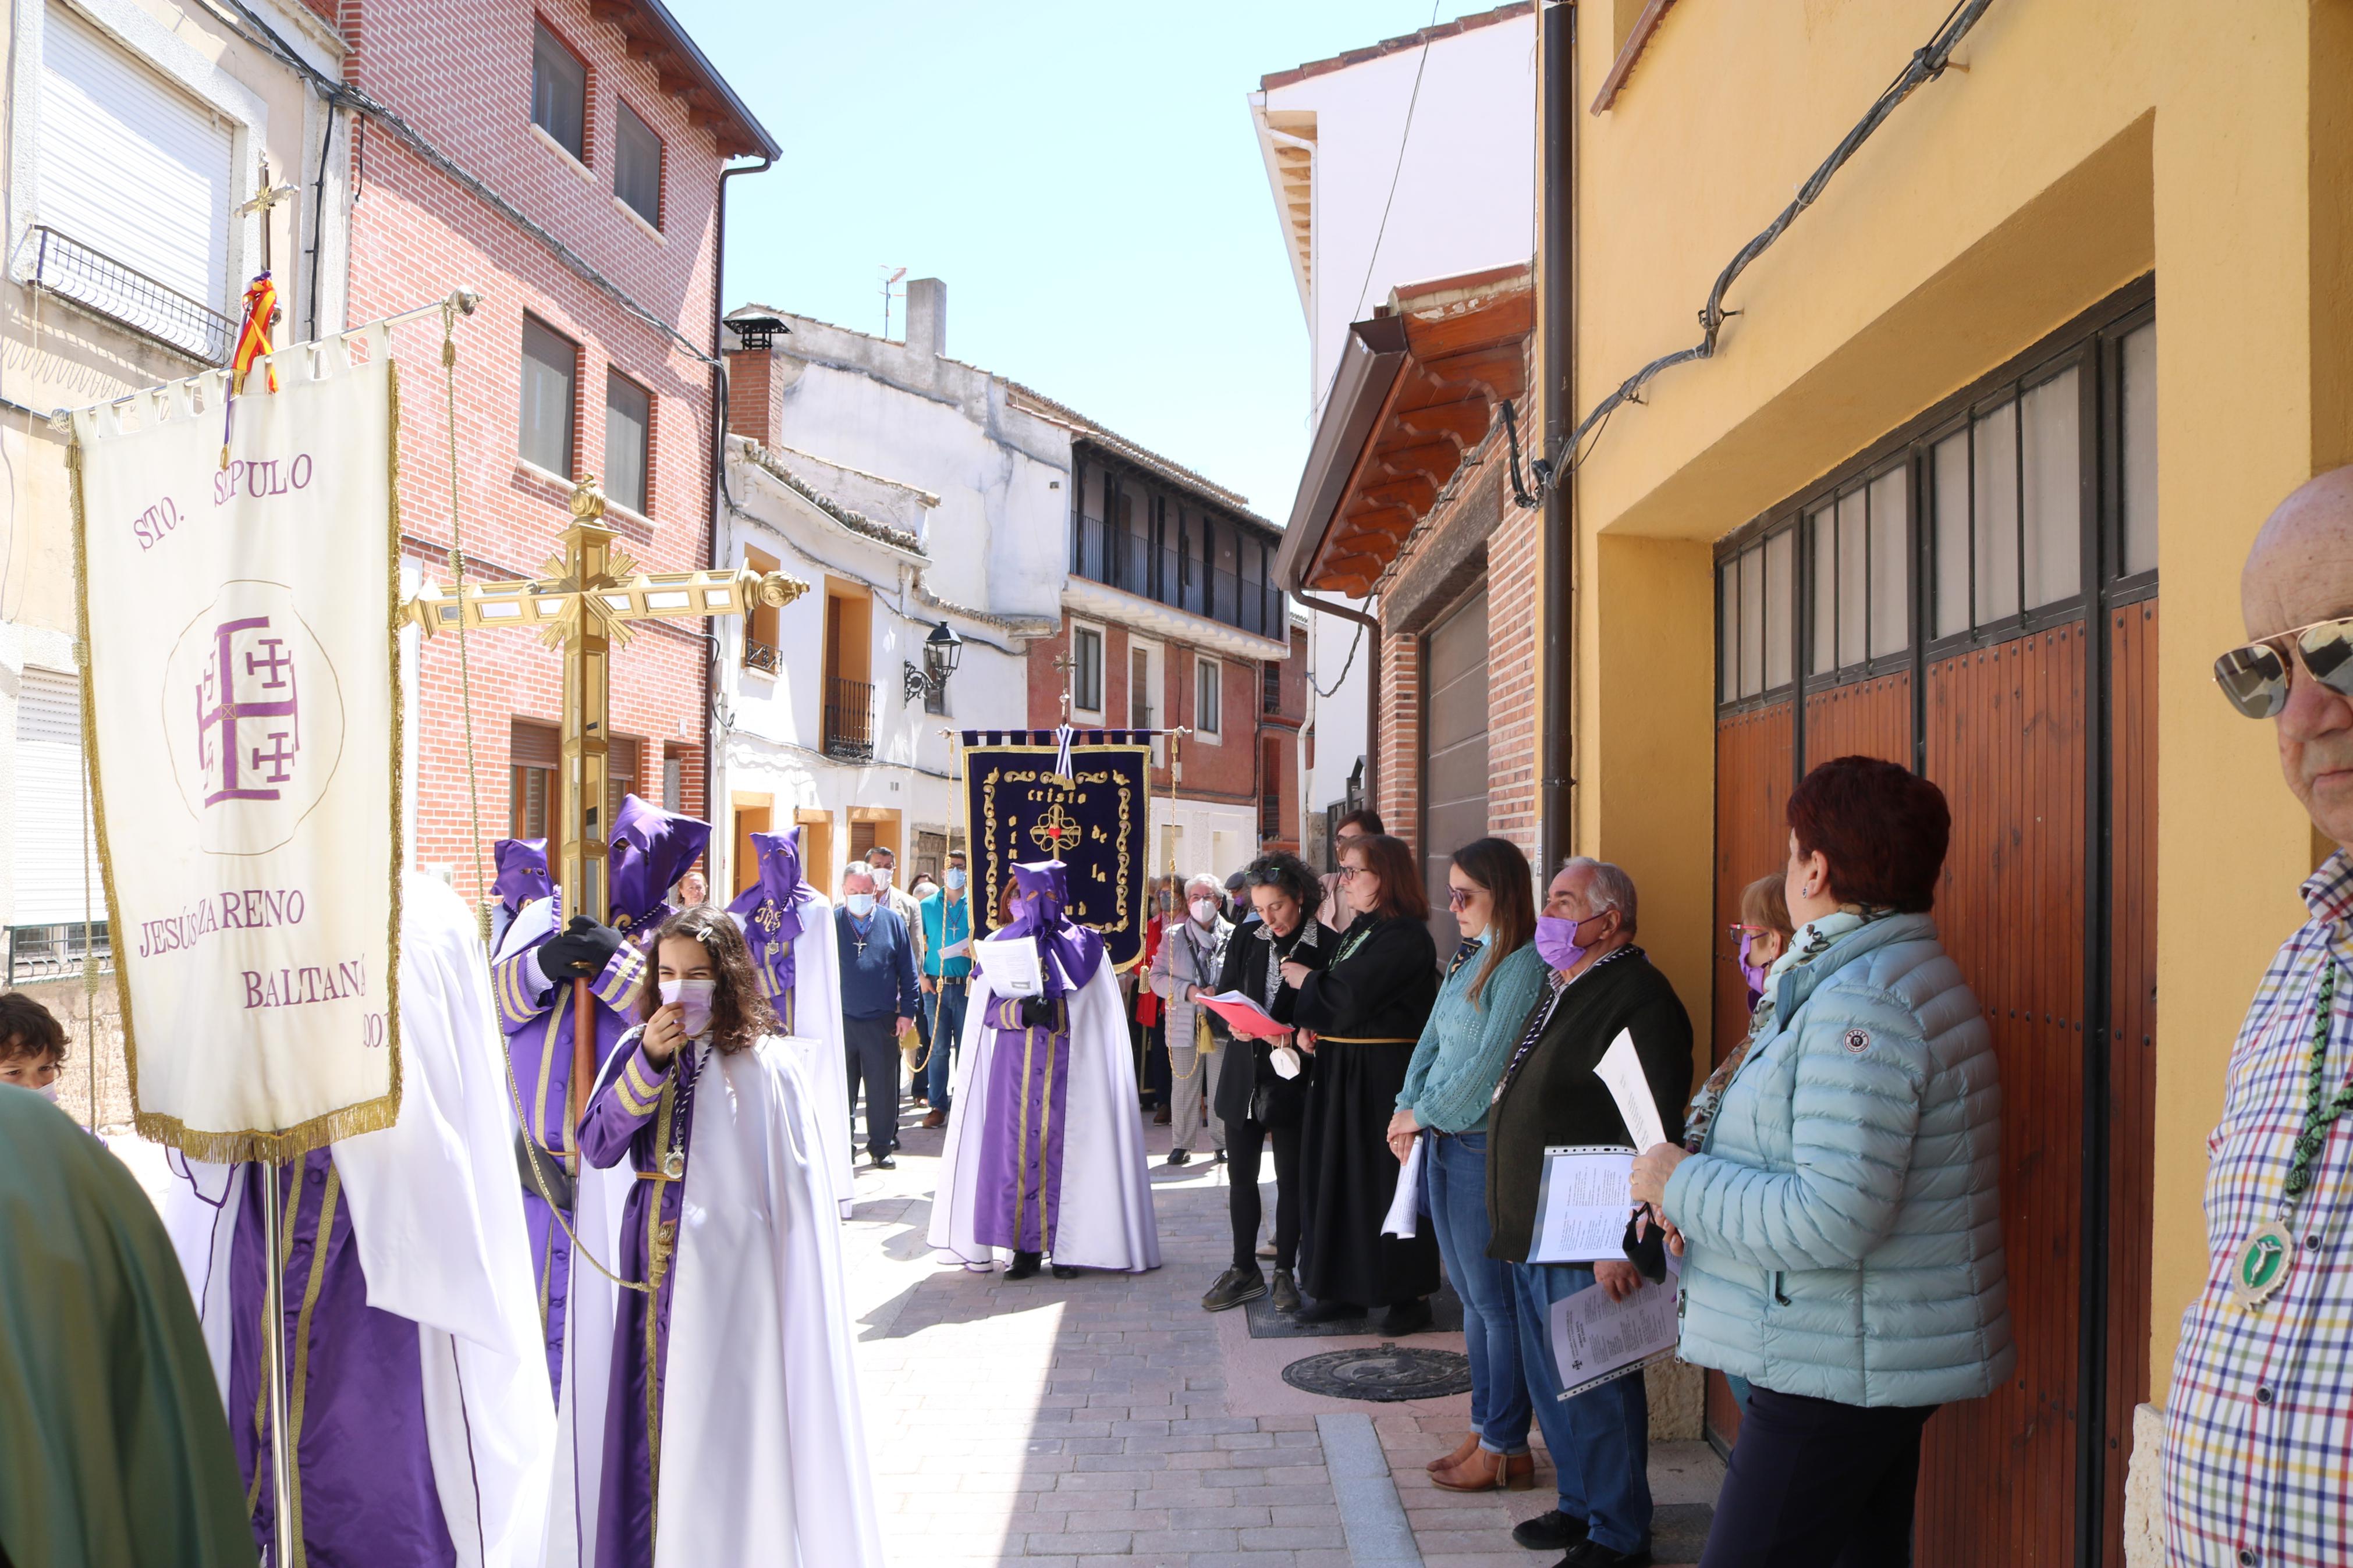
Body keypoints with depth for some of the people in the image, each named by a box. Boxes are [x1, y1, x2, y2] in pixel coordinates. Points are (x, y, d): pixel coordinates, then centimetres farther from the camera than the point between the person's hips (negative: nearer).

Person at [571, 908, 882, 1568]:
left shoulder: (765, 1066, -9)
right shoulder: (636, 1050, 4)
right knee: (651, 1413, 10)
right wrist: (650, 1063, -15)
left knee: (724, 1413, 0)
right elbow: (597, 1147, -5)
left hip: (726, 1269, -4)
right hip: (649, 1265, 4)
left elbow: (798, 1190, -7)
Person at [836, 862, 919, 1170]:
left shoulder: (892, 921, 2)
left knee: (883, 1089, 6)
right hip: (840, 1021, 0)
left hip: (882, 1022, 0)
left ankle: (881, 1148, 18)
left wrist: (907, 1012, 1)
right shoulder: (831, 923, 1)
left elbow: (908, 972, 5)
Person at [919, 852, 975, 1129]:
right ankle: (938, 1105, 9)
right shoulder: (927, 906, 8)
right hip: (936, 986, 1)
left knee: (966, 1048, 1)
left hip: (967, 986, 0)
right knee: (938, 1048, 2)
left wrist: (975, 952, -13)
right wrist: (922, 976, -3)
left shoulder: (975, 906, 6)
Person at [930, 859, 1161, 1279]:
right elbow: (988, 1009, 3)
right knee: (1018, 1148, -3)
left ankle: (1066, 1247, 4)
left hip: (1067, 1068, -1)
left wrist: (1054, 1010, -11)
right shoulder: (1006, 944, 10)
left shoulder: (1085, 945, 7)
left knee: (1063, 1150, -3)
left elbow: (1097, 1012, 5)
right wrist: (1023, 1010, -15)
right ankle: (1026, 1246, 4)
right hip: (1016, 1067, 1)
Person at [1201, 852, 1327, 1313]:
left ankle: (1285, 1272, 19)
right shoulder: (1245, 938, 5)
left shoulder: (1327, 946, -9)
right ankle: (1244, 1270, 21)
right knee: (1241, 1175, 9)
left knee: (1290, 1178, 5)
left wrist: (1296, 1035, -22)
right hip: (1244, 1075, 4)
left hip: (1292, 1079, -4)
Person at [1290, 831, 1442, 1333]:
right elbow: (1335, 997, 18)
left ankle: (1409, 1294, 10)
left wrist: (1305, 979, -4)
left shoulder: (1405, 936, -16)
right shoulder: (1356, 931, 13)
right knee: (1339, 1176, 10)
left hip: (1385, 1076, -9)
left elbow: (1350, 995, -22)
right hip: (1340, 1070, 9)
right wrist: (1308, 1026, -2)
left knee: (1383, 1177, -2)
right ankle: (1347, 1289, 19)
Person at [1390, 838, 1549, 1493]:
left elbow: (1491, 1064, -19)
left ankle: (1506, 1446, 10)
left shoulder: (1524, 965, -15)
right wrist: (1406, 1110, -1)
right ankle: (1484, 1430, 25)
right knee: (1471, 1296, 15)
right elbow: (1431, 1040, 13)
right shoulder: (1466, 960, 12)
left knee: (1495, 1301, 0)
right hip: (1444, 1143, 9)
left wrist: (1424, 1113, -11)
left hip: (1487, 1147, -9)